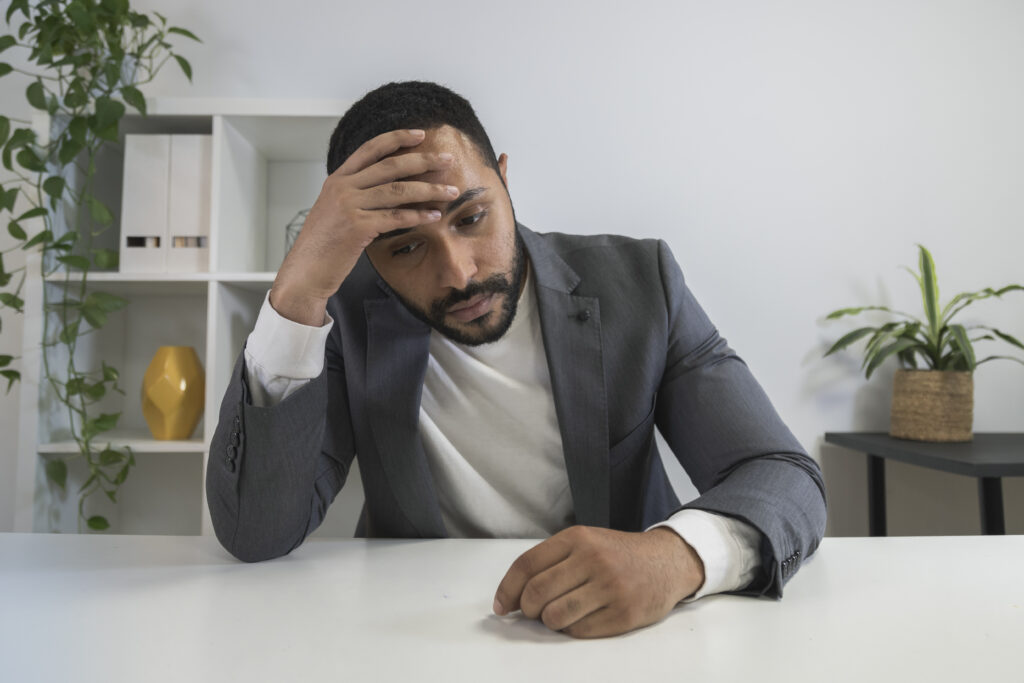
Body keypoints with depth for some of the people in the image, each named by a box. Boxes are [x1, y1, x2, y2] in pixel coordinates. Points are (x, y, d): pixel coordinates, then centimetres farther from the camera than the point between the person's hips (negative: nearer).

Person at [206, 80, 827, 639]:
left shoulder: (636, 282, -9)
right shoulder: (347, 315, -8)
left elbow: (787, 480, -12)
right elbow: (255, 535, -18)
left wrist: (677, 554, -34)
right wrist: (298, 290, -27)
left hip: (617, 625, 1)